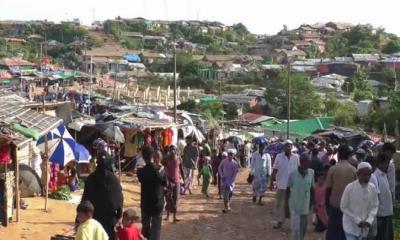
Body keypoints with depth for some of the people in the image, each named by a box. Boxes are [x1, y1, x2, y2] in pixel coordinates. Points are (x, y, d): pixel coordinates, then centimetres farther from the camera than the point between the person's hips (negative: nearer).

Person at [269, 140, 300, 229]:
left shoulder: (296, 157, -1)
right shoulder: (279, 156, -3)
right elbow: (274, 170, -1)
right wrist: (271, 182, -4)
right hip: (281, 184, 0)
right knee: (280, 204, 7)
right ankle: (279, 221, 15)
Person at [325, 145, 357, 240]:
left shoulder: (332, 169, -8)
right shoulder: (354, 170, -4)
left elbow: (328, 188, -5)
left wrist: (327, 203, 8)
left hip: (335, 204, -1)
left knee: (333, 232, 9)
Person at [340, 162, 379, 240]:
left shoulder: (372, 188, -6)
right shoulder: (350, 188, -17)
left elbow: (375, 206, 3)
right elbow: (343, 207, -9)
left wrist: (369, 220, -12)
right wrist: (357, 220, -14)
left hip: (364, 228, 4)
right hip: (351, 227, -4)